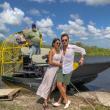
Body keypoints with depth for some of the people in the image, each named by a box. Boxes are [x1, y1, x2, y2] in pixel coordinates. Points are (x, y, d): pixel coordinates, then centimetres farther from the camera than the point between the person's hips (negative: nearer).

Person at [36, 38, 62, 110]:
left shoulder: (59, 51, 8)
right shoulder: (51, 51, -14)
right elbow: (50, 62, -21)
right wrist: (59, 64, -15)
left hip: (57, 70, 7)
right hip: (51, 70, -7)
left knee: (52, 85, 14)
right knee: (48, 85, -1)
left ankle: (47, 99, 28)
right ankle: (45, 102, 9)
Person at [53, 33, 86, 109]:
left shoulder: (72, 47, -11)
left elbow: (82, 50, 2)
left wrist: (82, 58, -7)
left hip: (68, 70, -3)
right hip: (60, 69, 3)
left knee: (64, 86, 3)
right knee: (59, 85, -4)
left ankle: (59, 101, 21)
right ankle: (67, 100, 13)